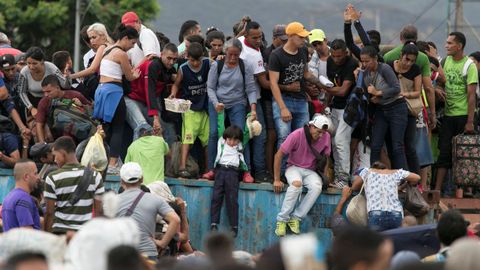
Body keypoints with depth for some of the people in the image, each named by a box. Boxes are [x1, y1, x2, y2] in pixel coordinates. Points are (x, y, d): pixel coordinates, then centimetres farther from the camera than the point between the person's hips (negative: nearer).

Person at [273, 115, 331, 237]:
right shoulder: (297, 135, -18)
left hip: (311, 171, 3)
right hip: (294, 168, -3)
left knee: (317, 187, -31)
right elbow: (279, 155, -12)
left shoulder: (326, 137, -5)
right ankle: (282, 220, -28)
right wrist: (276, 180, -10)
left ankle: (295, 218, -24)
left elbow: (326, 157, 11)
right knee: (297, 184, -37)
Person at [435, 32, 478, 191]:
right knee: (445, 152, 1)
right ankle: (437, 188, -1)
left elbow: (471, 96, -12)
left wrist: (470, 122, -15)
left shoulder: (469, 66, -9)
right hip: (448, 114, 5)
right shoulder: (447, 61, 8)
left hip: (463, 115, -5)